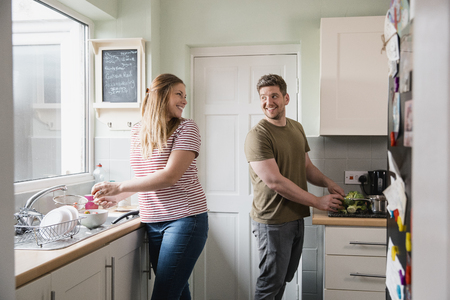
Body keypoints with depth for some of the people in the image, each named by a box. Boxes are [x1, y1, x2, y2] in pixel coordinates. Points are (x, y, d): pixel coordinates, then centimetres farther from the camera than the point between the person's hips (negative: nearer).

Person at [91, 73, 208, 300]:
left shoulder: (186, 128, -7)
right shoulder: (138, 131, 11)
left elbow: (170, 176, -17)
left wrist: (119, 187, -16)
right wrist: (117, 198, 12)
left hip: (184, 219, -5)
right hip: (152, 222, 5)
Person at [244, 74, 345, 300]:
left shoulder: (297, 128, 10)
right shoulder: (257, 135, -16)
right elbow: (275, 181, -22)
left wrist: (328, 183, -1)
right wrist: (318, 202, -19)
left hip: (297, 218, 8)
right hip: (272, 221, -8)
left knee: (285, 278, 19)